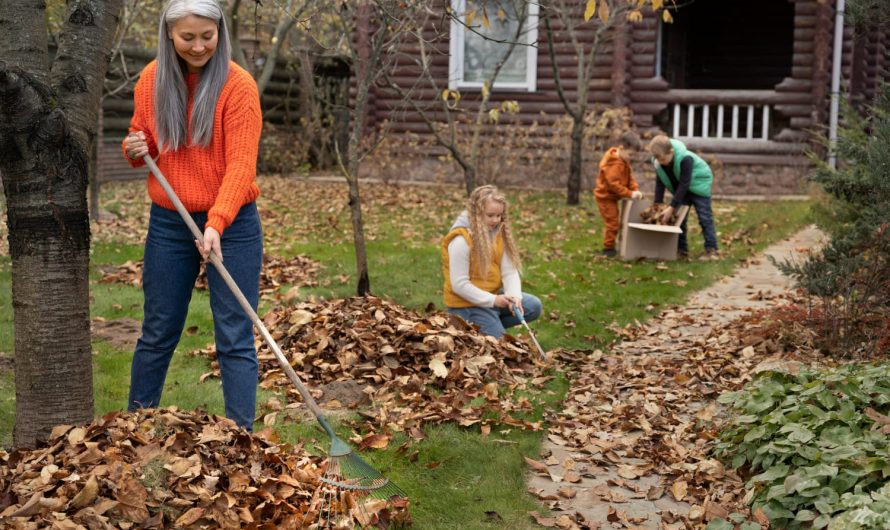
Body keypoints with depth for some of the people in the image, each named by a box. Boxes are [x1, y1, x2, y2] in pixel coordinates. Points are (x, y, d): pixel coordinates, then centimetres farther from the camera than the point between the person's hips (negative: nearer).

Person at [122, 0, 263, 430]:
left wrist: (216, 224, -31)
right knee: (157, 334, 14)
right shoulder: (152, 79, 2)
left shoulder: (238, 85, -12)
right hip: (168, 223, 4)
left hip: (231, 225, -4)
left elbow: (241, 165, -19)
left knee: (235, 339, -1)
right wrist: (136, 149, -10)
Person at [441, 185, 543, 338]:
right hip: (467, 304, -7)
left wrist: (514, 296, -24)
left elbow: (510, 271, -5)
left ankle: (492, 325, 4)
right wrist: (492, 300, -24)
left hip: (494, 295, 7)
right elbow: (459, 285, -23)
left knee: (533, 306, -3)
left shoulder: (499, 233, -2)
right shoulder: (461, 240, -24)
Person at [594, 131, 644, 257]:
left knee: (612, 223, 18)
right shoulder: (614, 164, -25)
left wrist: (636, 189, -10)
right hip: (605, 197, -10)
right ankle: (608, 249, 1)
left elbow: (629, 177, 7)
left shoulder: (624, 161, 7)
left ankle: (609, 246, 28)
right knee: (612, 223, -8)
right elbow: (613, 183, -30)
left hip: (611, 197, 10)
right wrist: (630, 194, -29)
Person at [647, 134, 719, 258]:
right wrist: (657, 204, -19)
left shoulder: (685, 159, -37)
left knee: (705, 218, -8)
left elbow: (684, 184, -35)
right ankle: (681, 248, 10)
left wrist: (672, 207, -37)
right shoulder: (657, 161, -20)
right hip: (680, 189, 6)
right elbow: (660, 182, -11)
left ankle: (711, 249, -6)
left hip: (699, 184, -6)